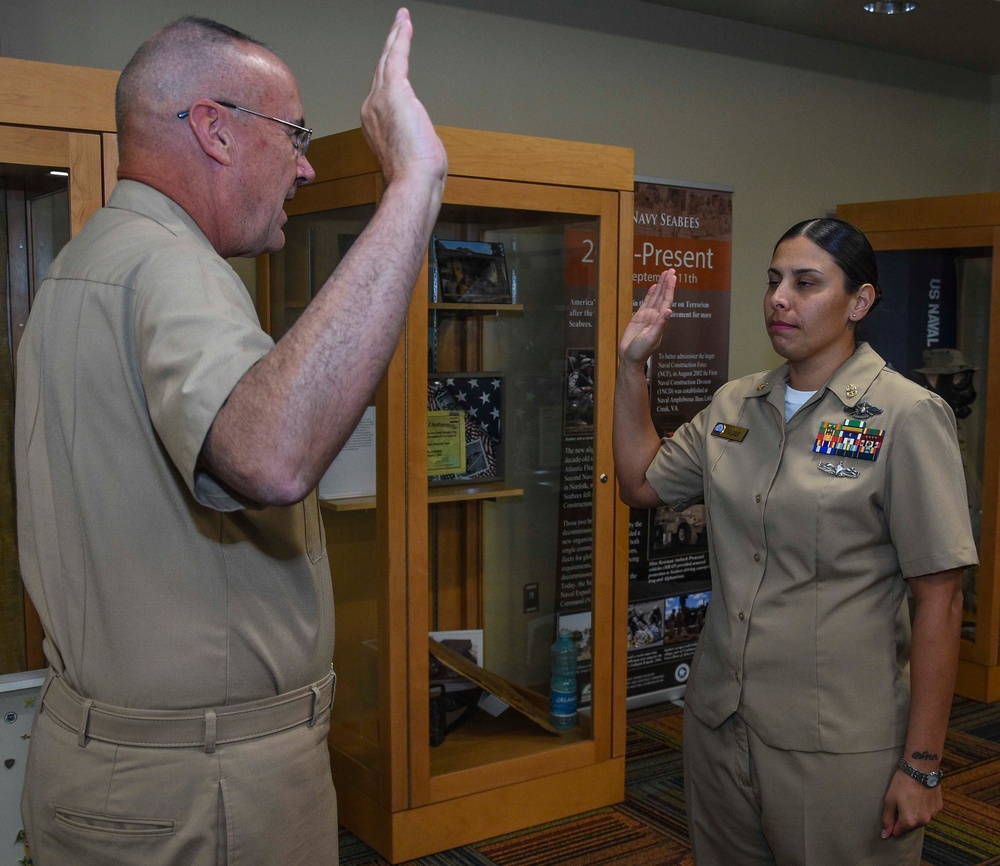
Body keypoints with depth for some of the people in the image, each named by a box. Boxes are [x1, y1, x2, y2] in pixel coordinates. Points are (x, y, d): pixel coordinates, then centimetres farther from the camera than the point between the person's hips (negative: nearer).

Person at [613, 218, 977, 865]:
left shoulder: (907, 416, -11)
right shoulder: (734, 406, 6)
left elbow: (939, 598, -12)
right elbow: (641, 484, 15)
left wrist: (922, 767, -13)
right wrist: (633, 364, 6)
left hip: (839, 748, -5)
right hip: (719, 725, 6)